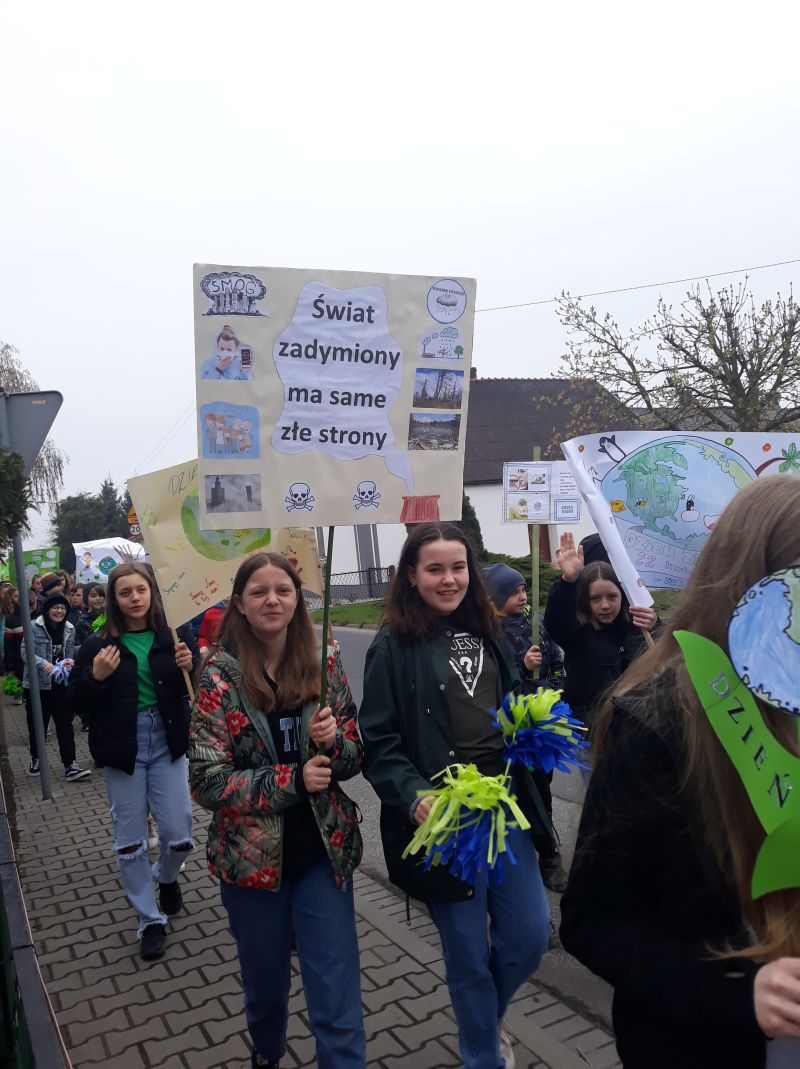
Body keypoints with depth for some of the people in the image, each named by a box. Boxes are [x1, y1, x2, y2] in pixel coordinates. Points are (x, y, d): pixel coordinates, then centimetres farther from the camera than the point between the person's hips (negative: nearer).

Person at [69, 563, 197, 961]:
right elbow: (76, 700, 0)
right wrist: (95, 677, -18)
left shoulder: (174, 634, -4)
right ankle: (150, 919, 26)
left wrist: (189, 667, -19)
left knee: (179, 833, 3)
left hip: (167, 742, 0)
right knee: (130, 839, 8)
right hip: (122, 748, 0)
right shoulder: (99, 644, -4)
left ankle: (167, 877, 39)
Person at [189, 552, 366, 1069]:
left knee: (338, 999, 2)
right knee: (264, 982, 22)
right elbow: (207, 781, -13)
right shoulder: (220, 677, -11)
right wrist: (291, 779, -21)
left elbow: (354, 759, 3)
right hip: (253, 856, 0)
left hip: (324, 852, 1)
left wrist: (333, 741, -19)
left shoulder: (324, 664, -4)